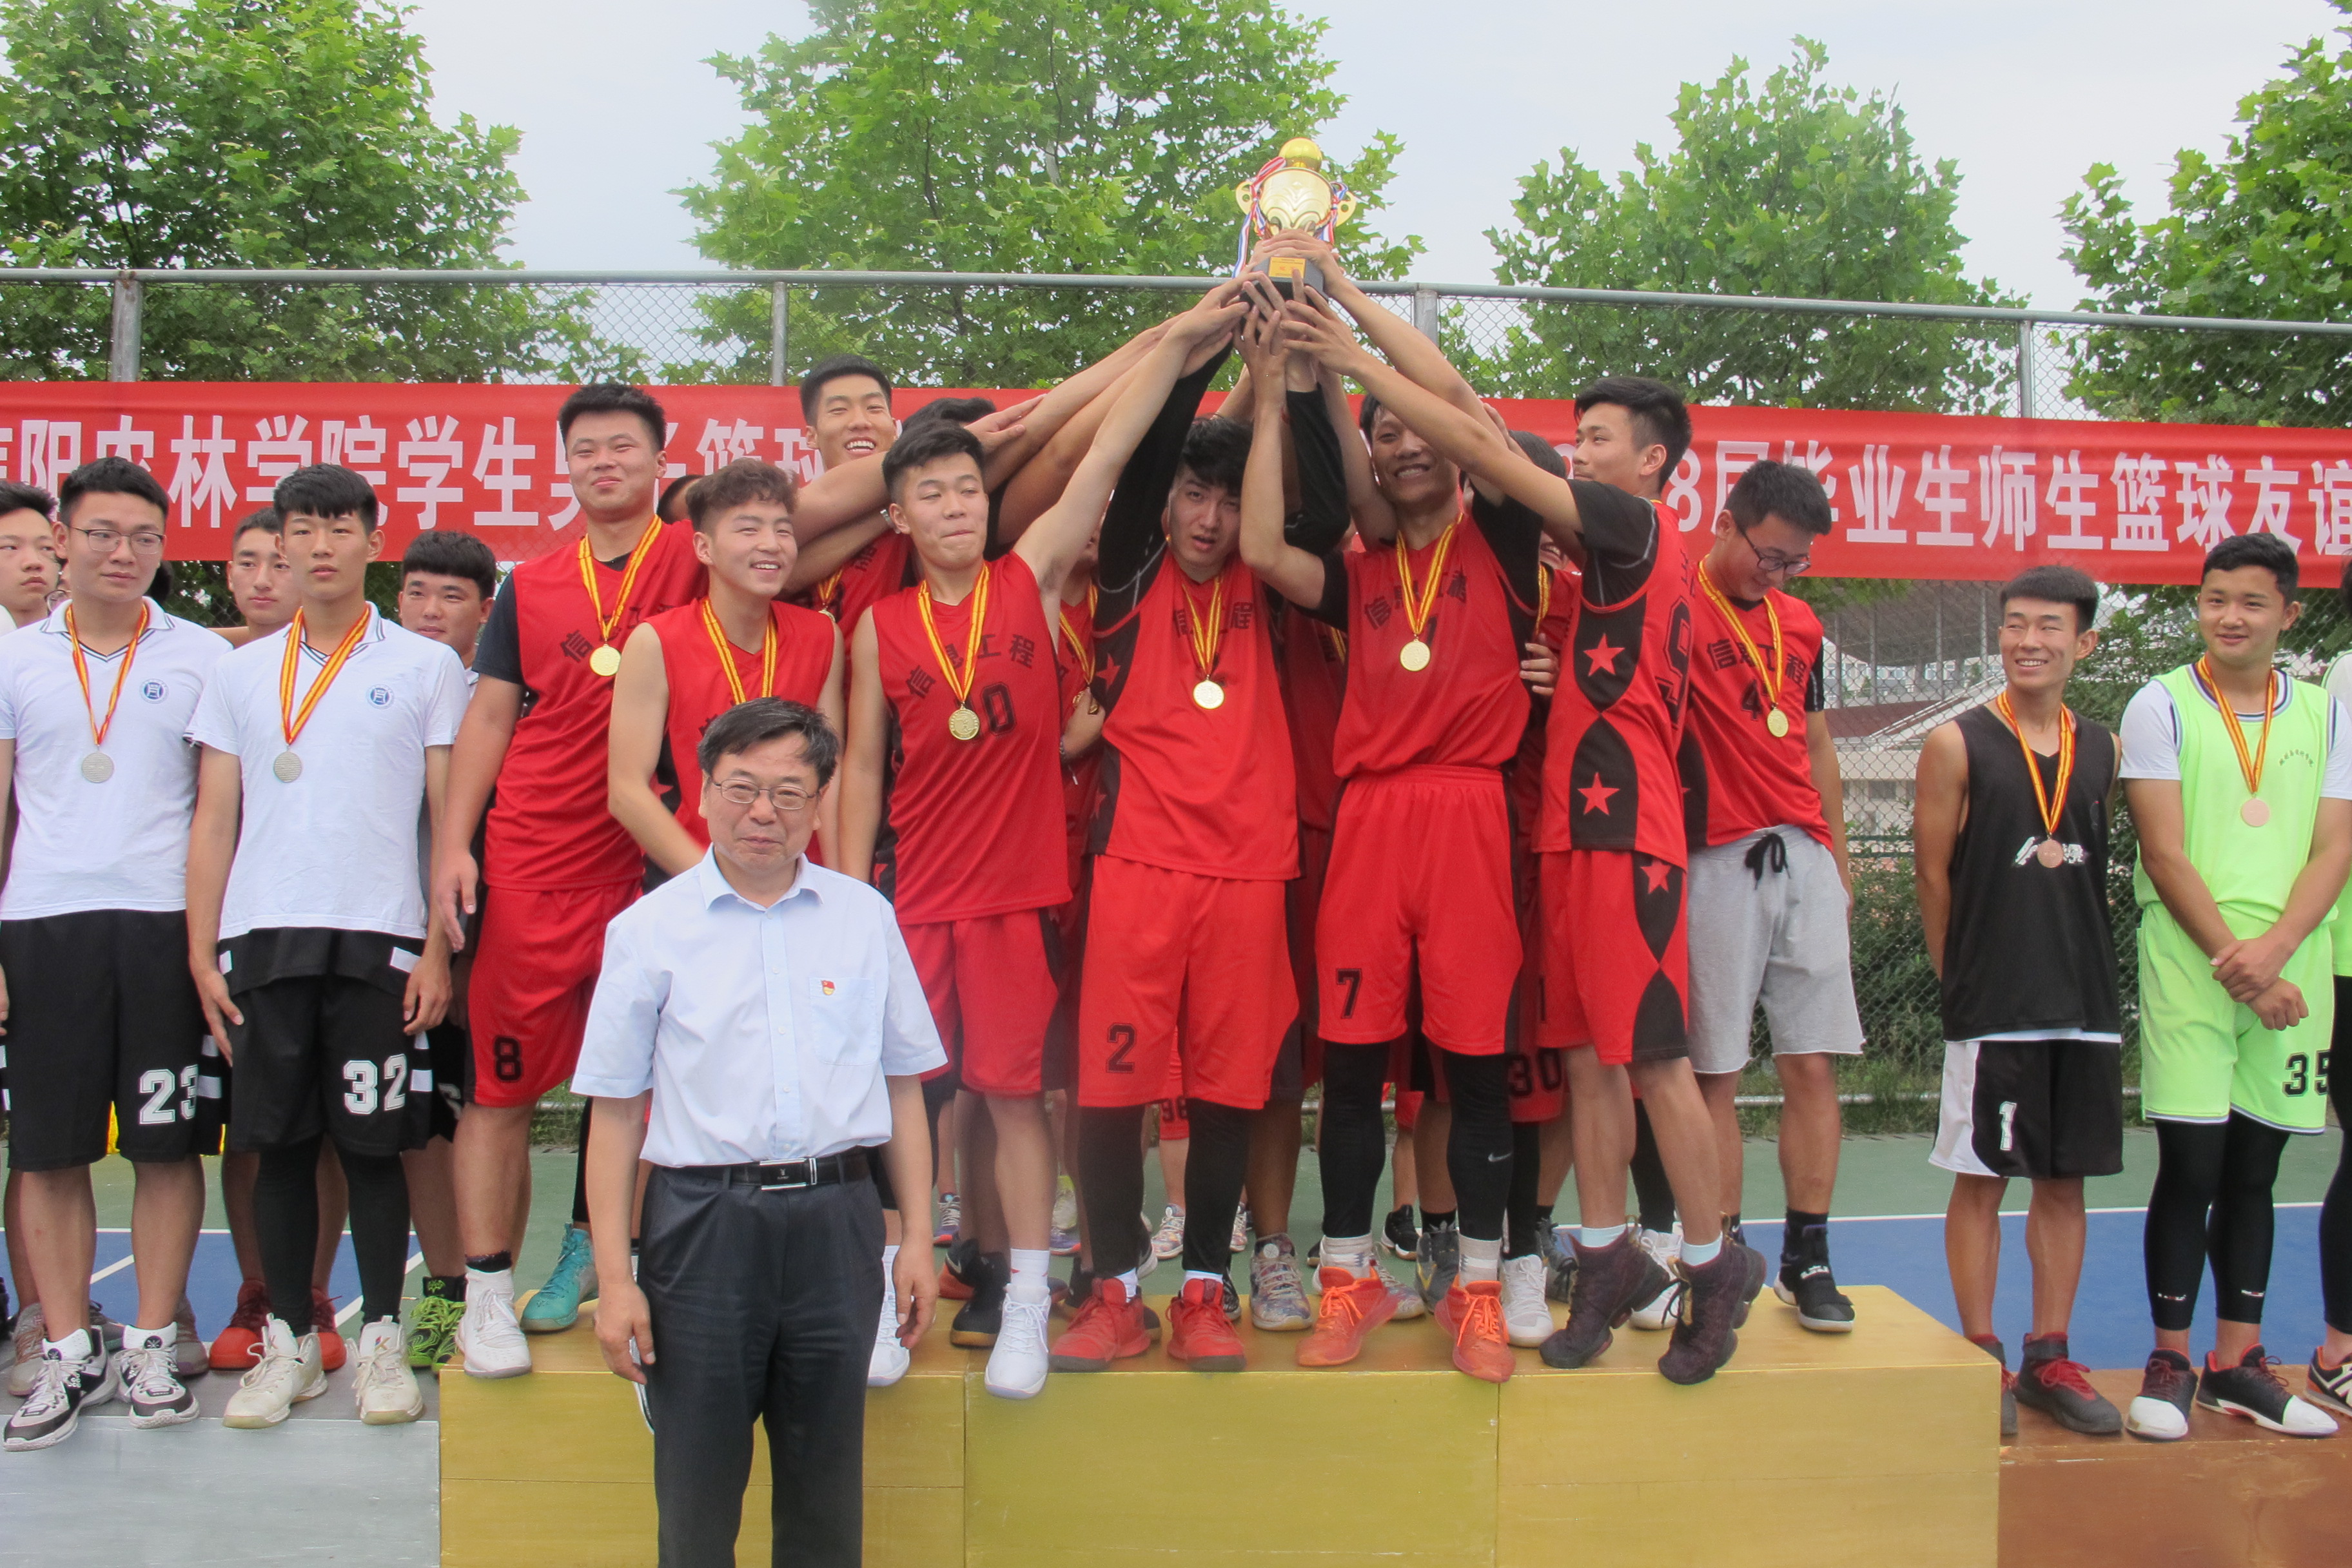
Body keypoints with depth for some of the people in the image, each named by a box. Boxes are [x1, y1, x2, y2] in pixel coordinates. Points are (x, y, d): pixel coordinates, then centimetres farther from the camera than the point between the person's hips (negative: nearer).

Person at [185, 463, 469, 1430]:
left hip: (379, 939, -2)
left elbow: (452, 816, 3)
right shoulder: (240, 674, 13)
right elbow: (214, 822, 12)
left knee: (374, 1147, 1)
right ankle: (289, 1341, 18)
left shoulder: (424, 667, 6)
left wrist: (439, 948, -5)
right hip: (261, 940, 3)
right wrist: (202, 953, 5)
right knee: (278, 1145, 6)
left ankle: (382, 1340, 13)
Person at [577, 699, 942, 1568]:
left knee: (827, 1488, 10)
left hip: (836, 1219, 2)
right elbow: (615, 1109, 1)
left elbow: (902, 1083, 11)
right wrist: (615, 1279, -4)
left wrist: (918, 1238, 6)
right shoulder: (649, 930, 2)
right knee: (697, 1485, 6)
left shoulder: (865, 917, 7)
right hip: (703, 1219, -1)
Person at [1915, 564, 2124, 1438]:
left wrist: (2079, 965, 8)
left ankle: (2049, 1358, 20)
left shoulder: (2104, 751, 8)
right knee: (1981, 1177, 1)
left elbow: (2097, 869, 15)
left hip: (2087, 1003, 4)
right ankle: (1982, 1358, 12)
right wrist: (1966, 979, 2)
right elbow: (1933, 876, -2)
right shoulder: (1957, 746, -4)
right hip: (1991, 1007, -4)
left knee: (2065, 1179, 10)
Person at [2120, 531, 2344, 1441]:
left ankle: (2237, 1363, 18)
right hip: (2190, 967, -3)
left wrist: (2273, 949, -12)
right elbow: (2166, 853, -6)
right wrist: (2235, 962, -12)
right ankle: (2170, 1364, 6)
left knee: (2255, 1170, 9)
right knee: (2190, 1167, -4)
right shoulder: (2162, 707, 1)